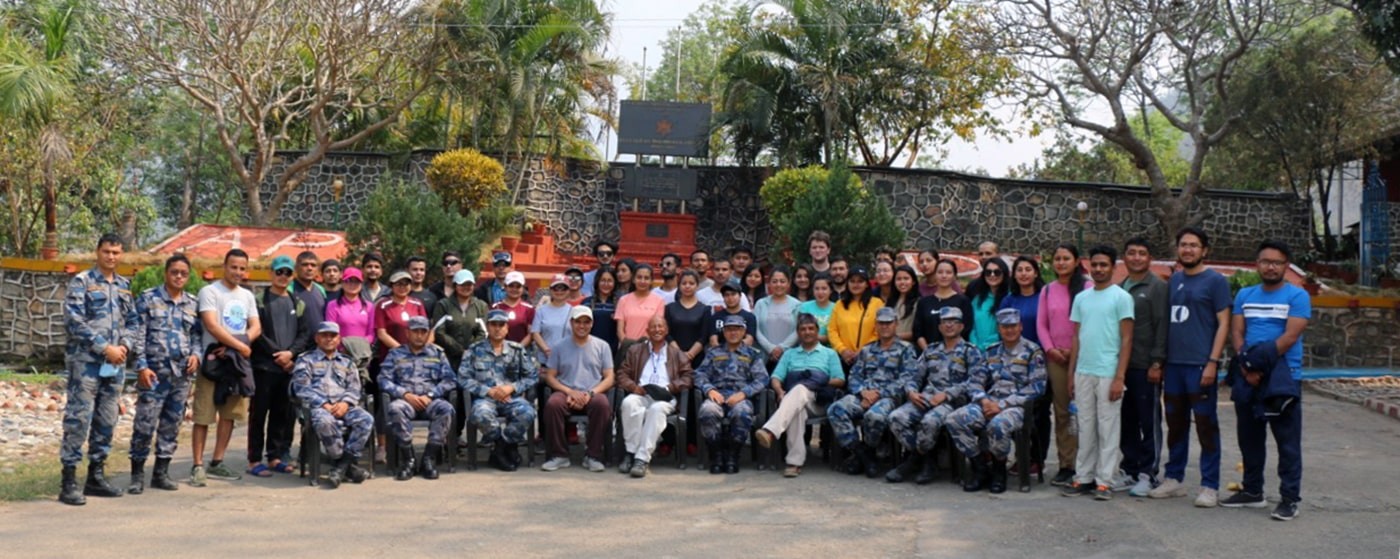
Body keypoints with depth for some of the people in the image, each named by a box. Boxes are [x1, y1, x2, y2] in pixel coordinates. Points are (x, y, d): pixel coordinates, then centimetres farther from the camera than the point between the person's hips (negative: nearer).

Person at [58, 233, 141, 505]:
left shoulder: (124, 286, 15)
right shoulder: (81, 282, -3)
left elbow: (134, 322, 16)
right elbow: (74, 321, -12)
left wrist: (125, 346, -4)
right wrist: (104, 348, -15)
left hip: (116, 364, 6)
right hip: (86, 361, -6)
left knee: (106, 421, 9)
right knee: (78, 419, -7)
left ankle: (96, 476, 18)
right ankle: (69, 481, -3)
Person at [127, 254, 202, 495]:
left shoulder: (193, 304, 12)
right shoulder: (148, 299, 1)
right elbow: (138, 335, -3)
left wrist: (195, 354, -2)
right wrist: (142, 366, -10)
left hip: (182, 374, 4)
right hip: (154, 371, -4)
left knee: (172, 425, 8)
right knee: (145, 423, -5)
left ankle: (161, 472, 18)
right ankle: (137, 474, 6)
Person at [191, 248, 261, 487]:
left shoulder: (247, 296, 15)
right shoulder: (209, 292, -4)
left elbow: (256, 327, 7)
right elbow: (212, 326, -15)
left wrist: (231, 346, -10)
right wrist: (241, 346, -12)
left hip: (238, 362, 6)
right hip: (213, 360, -6)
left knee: (229, 414, 9)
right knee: (203, 416, -5)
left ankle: (217, 463, 18)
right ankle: (198, 466, -1)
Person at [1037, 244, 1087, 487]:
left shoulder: (1086, 288, -2)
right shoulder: (1047, 290, 12)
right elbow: (1041, 324, 11)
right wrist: (1050, 349, -2)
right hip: (1056, 357, 4)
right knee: (1061, 413, 7)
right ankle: (1066, 465, 11)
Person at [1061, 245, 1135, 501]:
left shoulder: (1121, 297, -3)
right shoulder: (1081, 298, 13)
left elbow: (1126, 339, -6)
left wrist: (1119, 377, -12)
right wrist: (1071, 373, 12)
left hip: (1108, 373, -5)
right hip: (1083, 372, 5)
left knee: (1108, 428, 0)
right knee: (1086, 427, 9)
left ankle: (1104, 481, 6)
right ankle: (1084, 477, 16)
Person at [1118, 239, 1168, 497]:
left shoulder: (1158, 287, -3)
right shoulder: (1119, 289, 15)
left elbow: (1162, 326, -9)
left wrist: (1157, 362, -15)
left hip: (1146, 367, -6)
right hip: (1121, 366, 6)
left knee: (1149, 423, 0)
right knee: (1127, 422, 10)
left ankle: (1148, 474, 5)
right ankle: (1130, 469, 19)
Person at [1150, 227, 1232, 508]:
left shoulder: (1215, 281, -3)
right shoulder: (1174, 280, 14)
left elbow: (1223, 323, -7)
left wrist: (1212, 362, -15)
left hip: (1200, 365, -6)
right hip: (1173, 364, 6)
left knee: (1205, 425, -2)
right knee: (1175, 423, 13)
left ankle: (1210, 487, 4)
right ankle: (1174, 479, 22)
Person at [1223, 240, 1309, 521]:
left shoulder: (1297, 296, -3)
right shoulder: (1245, 295, 13)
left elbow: (1291, 336, -12)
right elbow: (1236, 332, 5)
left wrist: (1260, 362, -17)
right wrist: (1246, 366, -10)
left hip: (1283, 379, -5)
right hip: (1247, 380, 6)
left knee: (1287, 442, -2)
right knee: (1249, 437, 14)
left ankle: (1290, 498, 3)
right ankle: (1252, 491, 26)